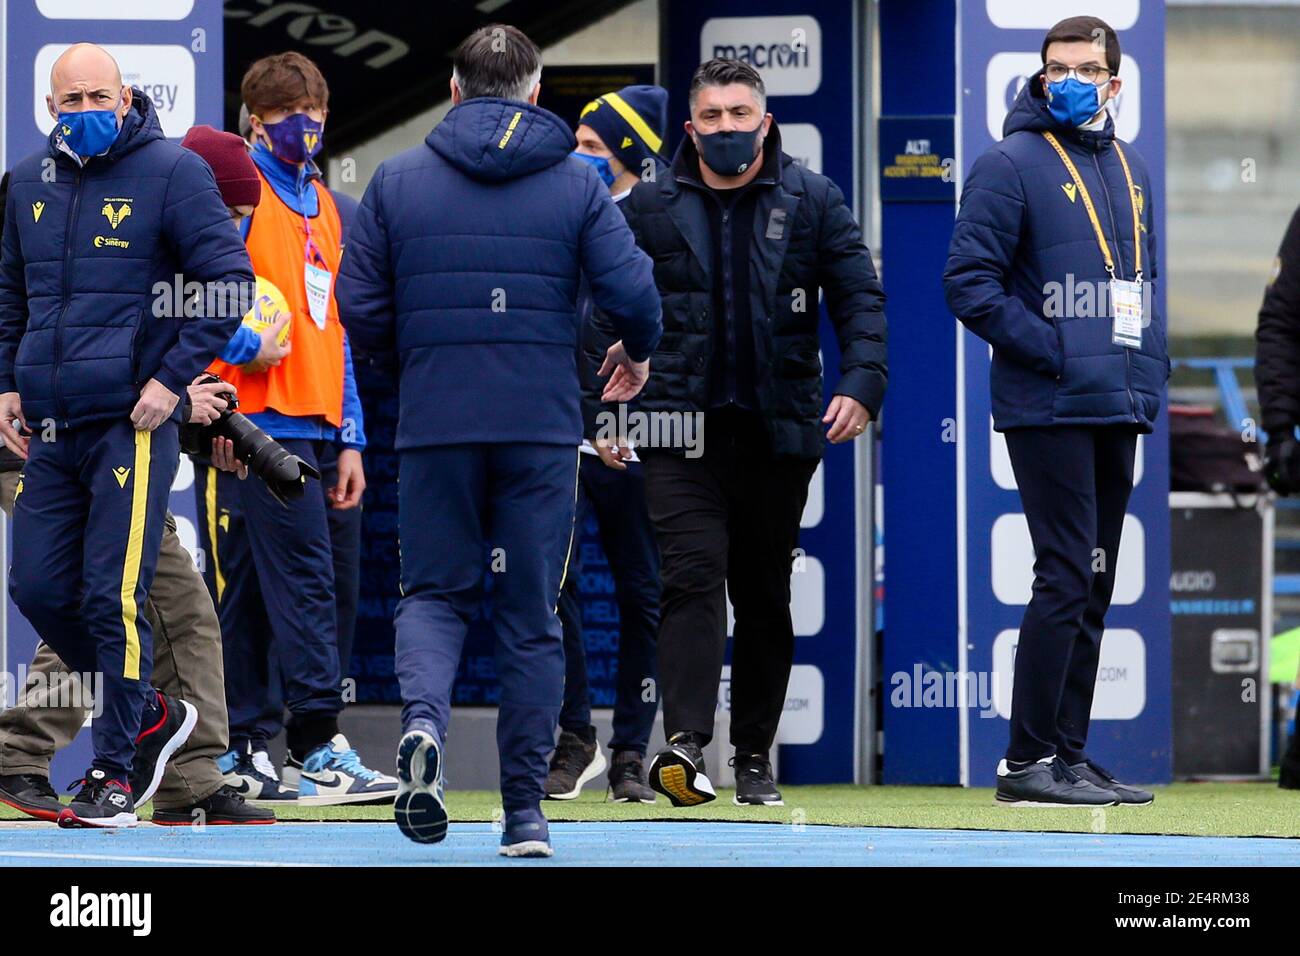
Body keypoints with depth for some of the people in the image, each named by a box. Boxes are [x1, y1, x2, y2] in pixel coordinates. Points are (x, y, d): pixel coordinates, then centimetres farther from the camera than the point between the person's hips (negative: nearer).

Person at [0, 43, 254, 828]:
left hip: (131, 425, -6)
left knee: (113, 599, -9)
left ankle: (114, 774, -1)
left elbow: (231, 281, -7)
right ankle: (151, 714, 24)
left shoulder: (172, 173, -5)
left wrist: (173, 378, -13)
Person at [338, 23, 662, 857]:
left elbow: (362, 312, 1)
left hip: (435, 423, 0)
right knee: (532, 615, 8)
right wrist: (638, 352, 15)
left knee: (435, 592, 12)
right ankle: (526, 810, 7)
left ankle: (424, 721, -20)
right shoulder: (576, 182, 0)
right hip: (542, 427, 0)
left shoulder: (397, 182, 2)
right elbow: (632, 289, -7)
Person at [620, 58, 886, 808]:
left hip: (779, 430, 1)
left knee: (765, 596, 9)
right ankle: (686, 745, -27)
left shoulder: (814, 202, 6)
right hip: (682, 429, -1)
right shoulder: (650, 208, 7)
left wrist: (861, 384, -12)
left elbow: (860, 298, 3)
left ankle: (756, 757, 17)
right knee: (693, 577, -16)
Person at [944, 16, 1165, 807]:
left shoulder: (1130, 170, 17)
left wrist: (1153, 364, 11)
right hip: (1051, 407, -7)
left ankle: (1070, 754, 14)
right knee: (1066, 578, -11)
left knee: (1093, 589, 9)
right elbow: (969, 281, -11)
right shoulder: (1014, 164, -5)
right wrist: (1047, 349, -15)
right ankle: (1029, 759, -7)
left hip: (1120, 411, 7)